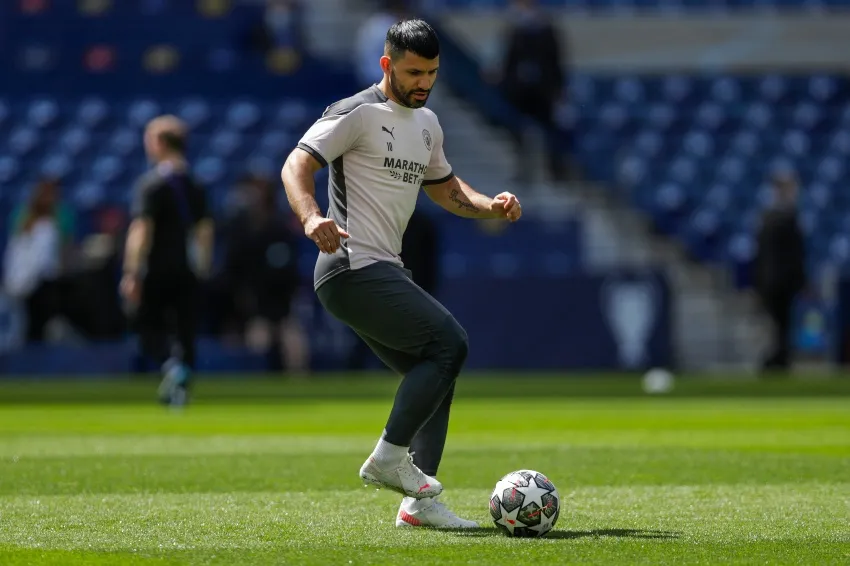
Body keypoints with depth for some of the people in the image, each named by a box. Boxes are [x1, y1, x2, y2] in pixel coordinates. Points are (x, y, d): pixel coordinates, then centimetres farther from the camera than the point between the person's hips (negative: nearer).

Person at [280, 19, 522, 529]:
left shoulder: (427, 124, 18)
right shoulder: (358, 114, -8)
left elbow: (445, 188, 30)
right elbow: (297, 165, -15)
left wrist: (490, 206, 10)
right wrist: (312, 217, -35)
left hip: (385, 272, 9)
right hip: (353, 268, -9)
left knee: (435, 372, 8)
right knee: (449, 343, -18)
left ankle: (420, 503, 10)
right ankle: (389, 456, -12)